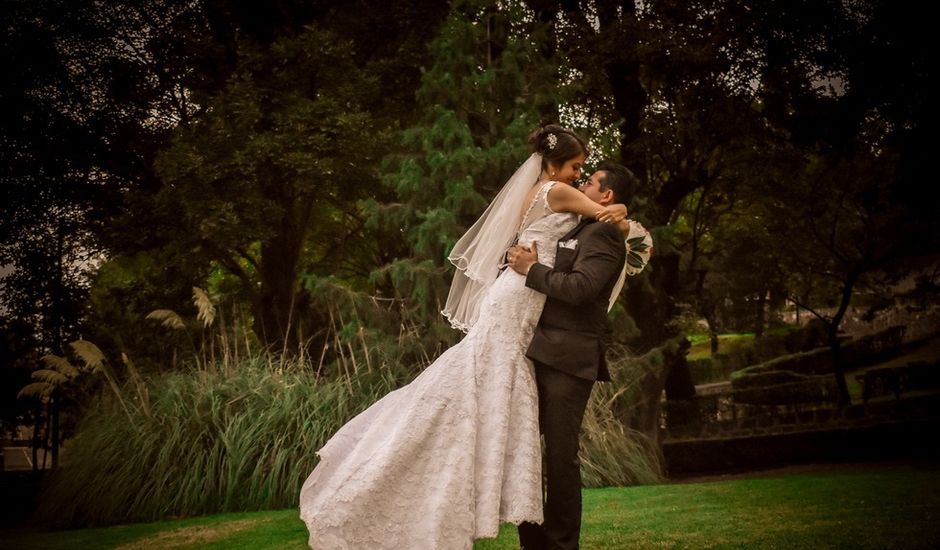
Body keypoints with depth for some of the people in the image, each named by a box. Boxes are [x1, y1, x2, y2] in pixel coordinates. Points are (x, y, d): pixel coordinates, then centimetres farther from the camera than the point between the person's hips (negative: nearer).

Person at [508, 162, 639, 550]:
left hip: (568, 359, -9)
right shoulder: (577, 231, 21)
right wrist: (524, 262, 10)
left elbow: (579, 287, -20)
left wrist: (532, 269, -11)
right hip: (543, 354, 9)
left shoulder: (603, 235, -7)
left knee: (560, 455, -3)